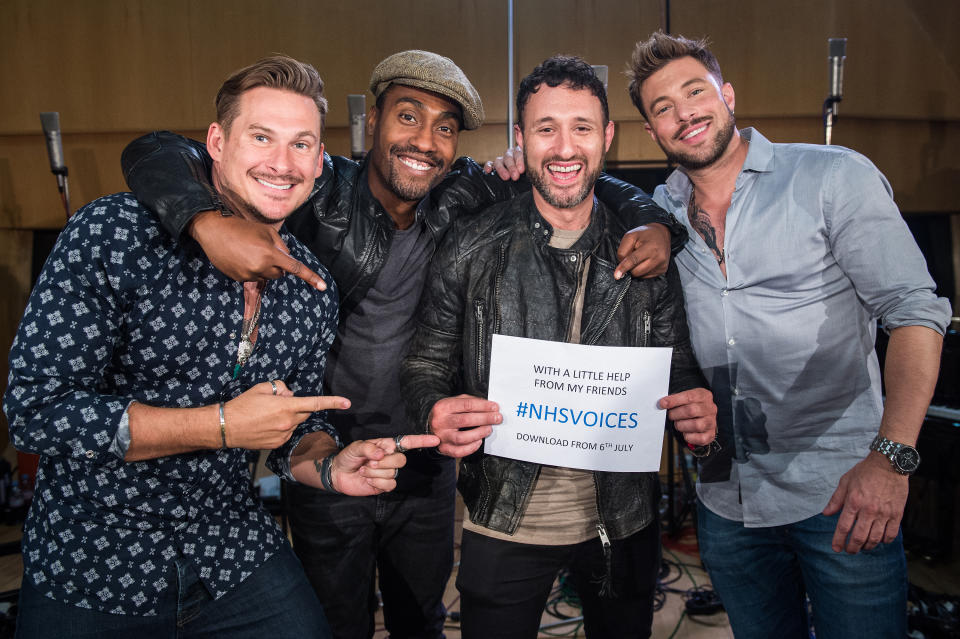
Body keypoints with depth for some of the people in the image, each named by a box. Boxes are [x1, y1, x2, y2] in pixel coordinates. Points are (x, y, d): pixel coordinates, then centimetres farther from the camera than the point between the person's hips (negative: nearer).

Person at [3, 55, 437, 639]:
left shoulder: (315, 290, -2)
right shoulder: (113, 233, -16)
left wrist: (331, 468, -14)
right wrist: (222, 424, -22)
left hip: (238, 558, 4)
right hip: (90, 567, -3)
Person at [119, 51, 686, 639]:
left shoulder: (465, 197, -8)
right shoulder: (320, 190, -17)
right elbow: (156, 153, -18)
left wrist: (654, 223, -17)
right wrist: (209, 222, -39)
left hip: (427, 474, 3)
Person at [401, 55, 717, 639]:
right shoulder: (472, 248, -7)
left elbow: (677, 367, 4)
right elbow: (426, 365, -3)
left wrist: (698, 408, -17)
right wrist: (435, 411, -24)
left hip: (623, 521, 2)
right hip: (504, 525, -1)